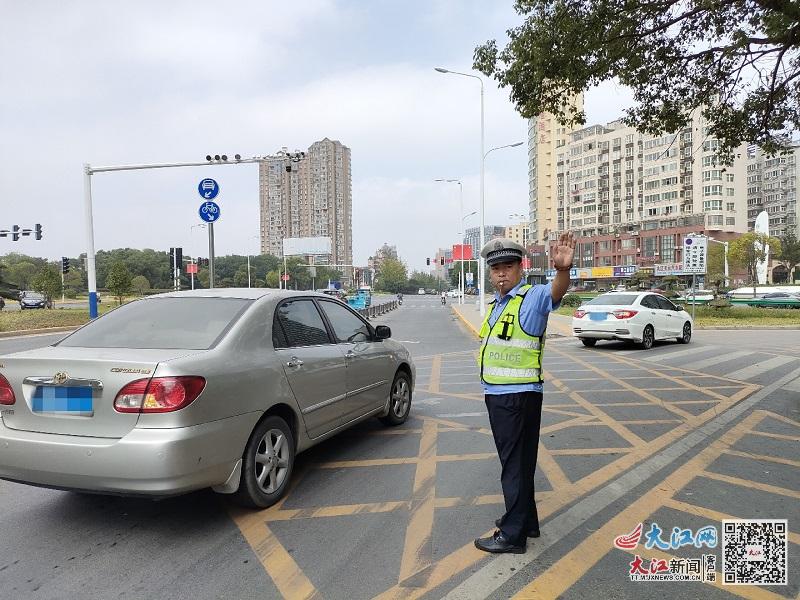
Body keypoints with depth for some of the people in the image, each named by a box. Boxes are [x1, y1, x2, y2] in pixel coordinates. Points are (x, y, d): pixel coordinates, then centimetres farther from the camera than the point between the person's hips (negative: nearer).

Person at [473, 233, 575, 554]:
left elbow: (555, 291, -35)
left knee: (516, 463, 1)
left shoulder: (532, 297, -12)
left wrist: (563, 270, -56)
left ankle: (513, 535, 12)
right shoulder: (496, 304, 14)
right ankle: (525, 519, 35)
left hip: (518, 396, -9)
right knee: (514, 461, 20)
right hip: (497, 395, 9)